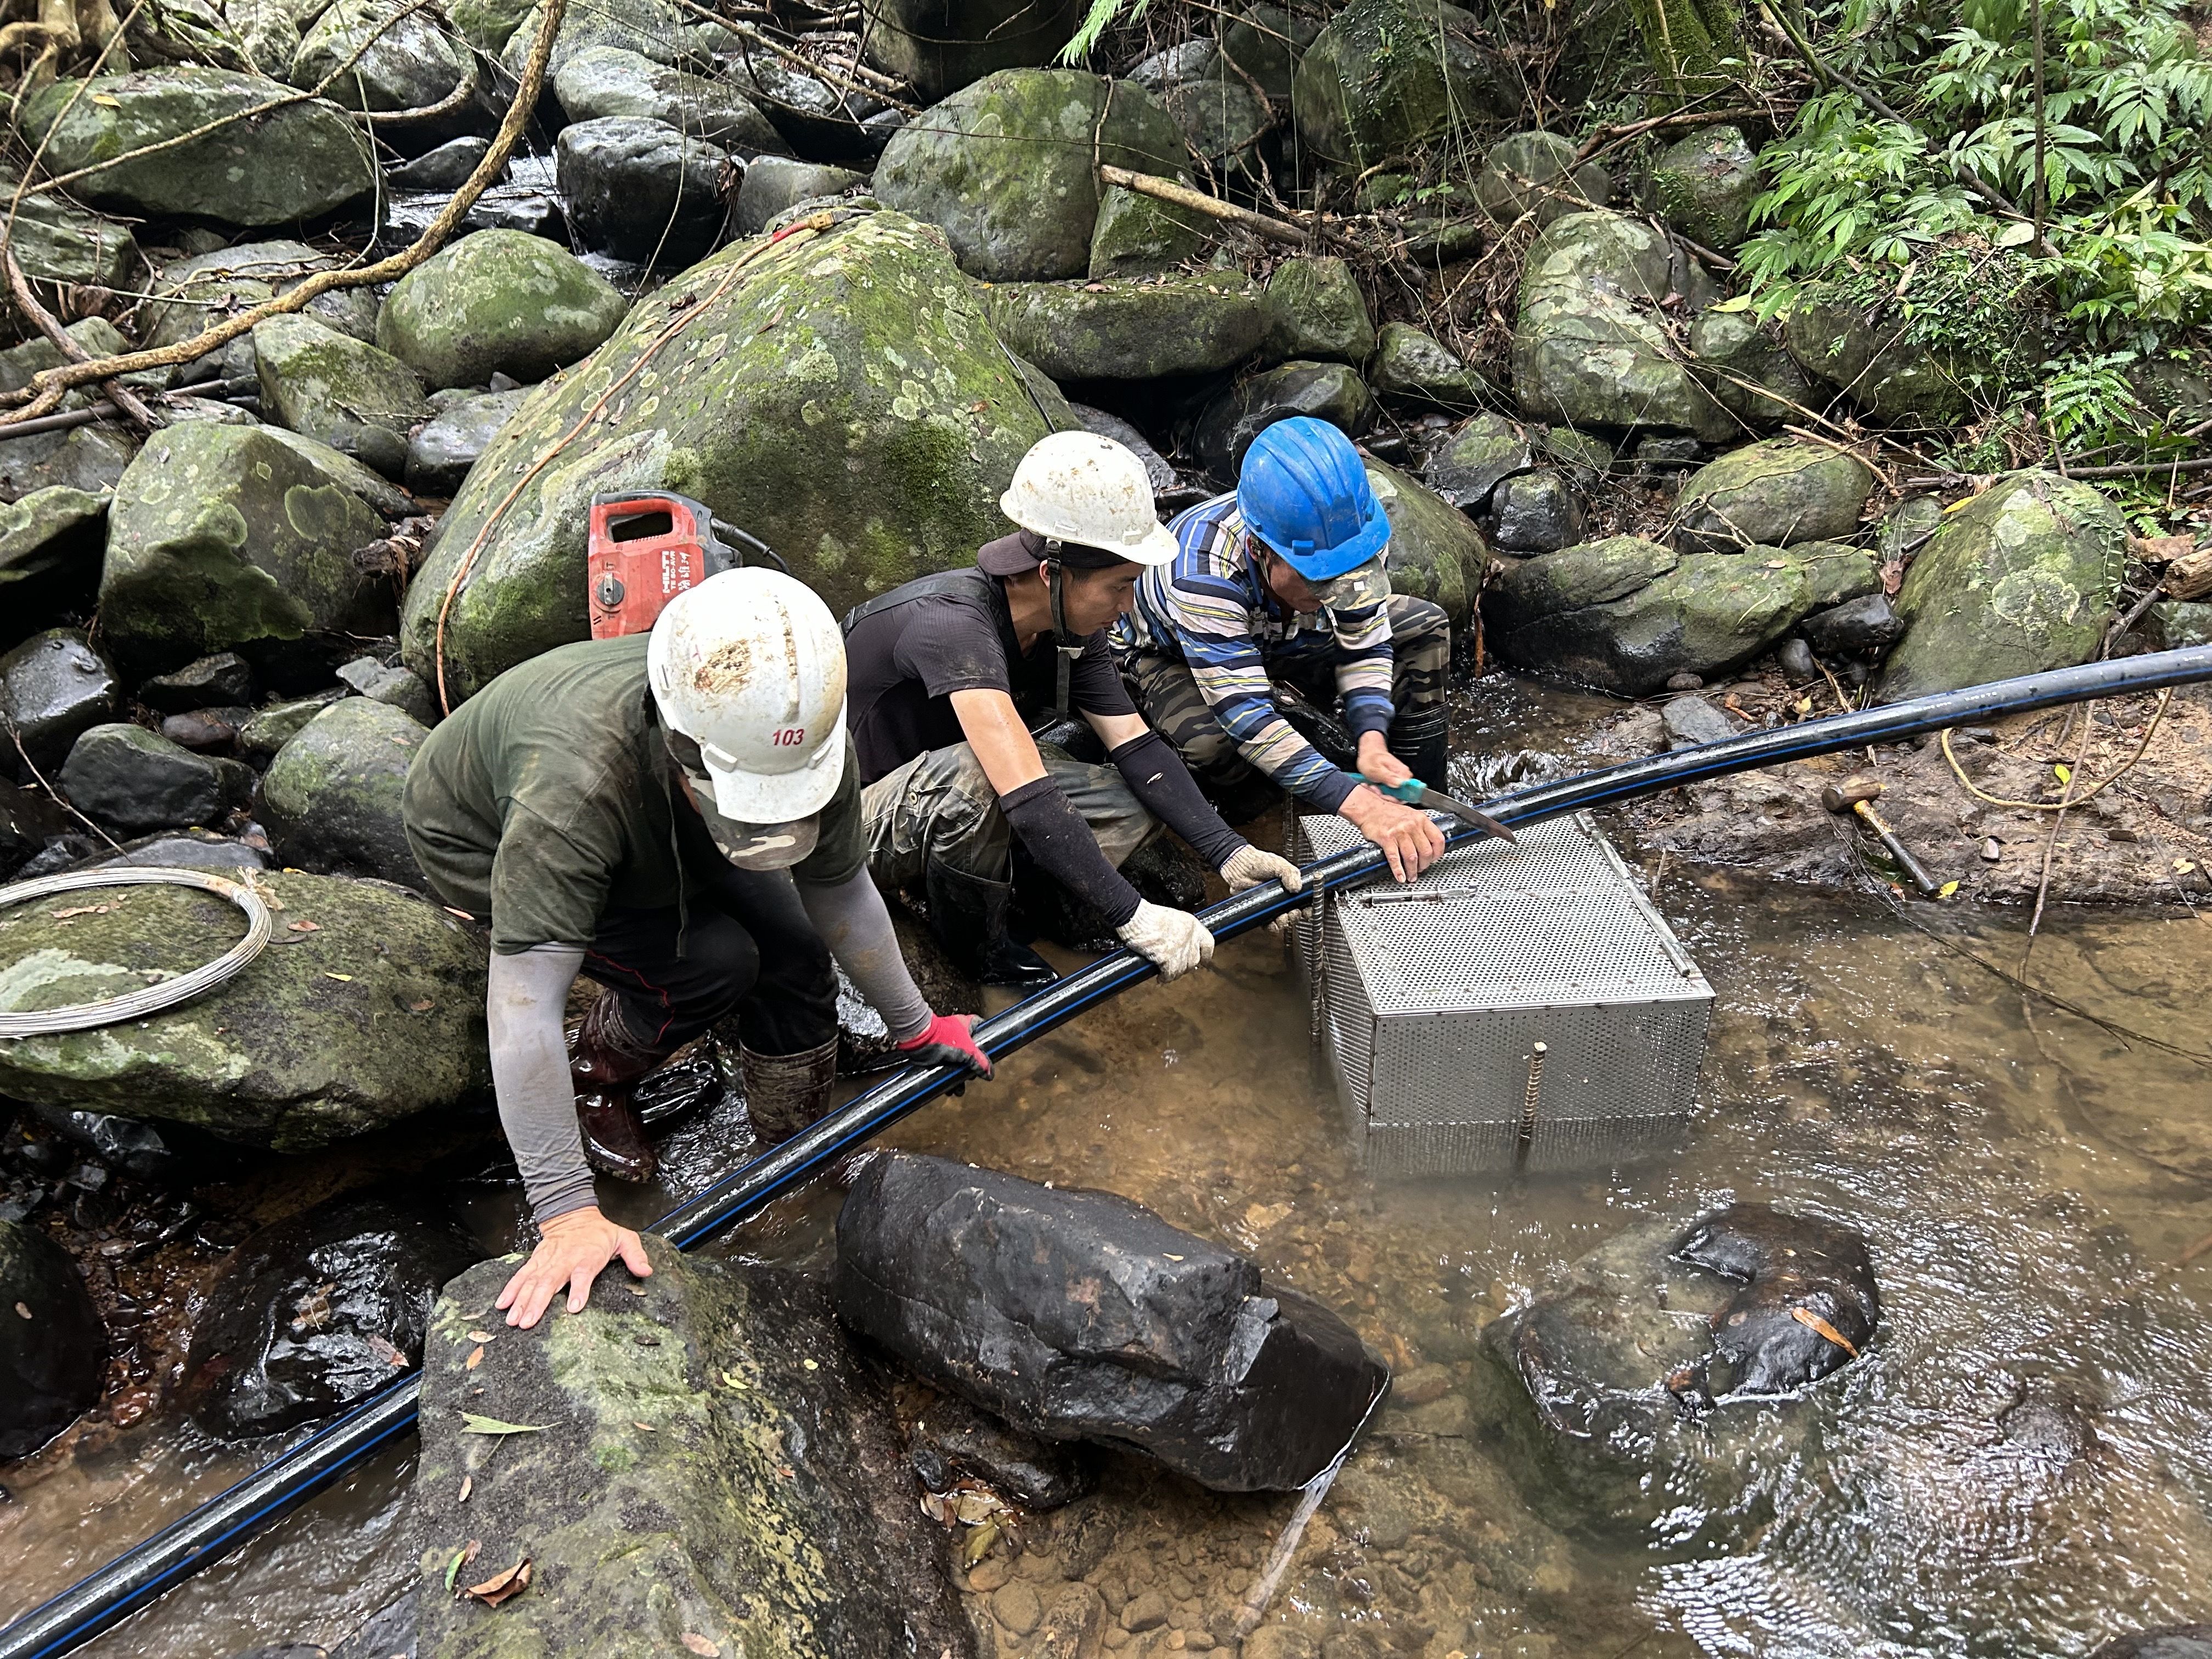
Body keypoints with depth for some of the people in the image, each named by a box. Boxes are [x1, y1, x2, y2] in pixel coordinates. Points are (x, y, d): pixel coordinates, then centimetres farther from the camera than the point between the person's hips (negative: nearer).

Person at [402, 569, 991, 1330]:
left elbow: (841, 893, -11)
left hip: (665, 830, 5)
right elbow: (522, 1010, -45)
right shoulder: (577, 783, -47)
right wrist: (567, 1215, -44)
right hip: (481, 840, -5)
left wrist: (915, 1026, -1)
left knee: (793, 956, -8)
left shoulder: (806, 735, -30)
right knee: (711, 962, -23)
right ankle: (592, 1081, 6)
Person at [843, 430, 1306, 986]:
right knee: (972, 774, -39)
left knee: (1137, 809, -9)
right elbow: (1028, 801, -43)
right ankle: (971, 943, -11)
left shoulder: (1072, 629, -8)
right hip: (862, 823, -7)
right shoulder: (954, 626, -35)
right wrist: (1133, 918, -44)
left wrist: (1231, 855, -21)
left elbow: (1137, 747, -10)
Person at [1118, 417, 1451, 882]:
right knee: (1212, 742, -41)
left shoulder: (1345, 531, -26)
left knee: (1423, 626, -8)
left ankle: (1424, 805, -5)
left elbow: (1363, 642, -12)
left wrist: (1373, 739, -31)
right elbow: (1248, 716, -46)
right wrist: (1359, 805, -53)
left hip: (1282, 643, 6)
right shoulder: (1204, 573, -43)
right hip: (1173, 660, -5)